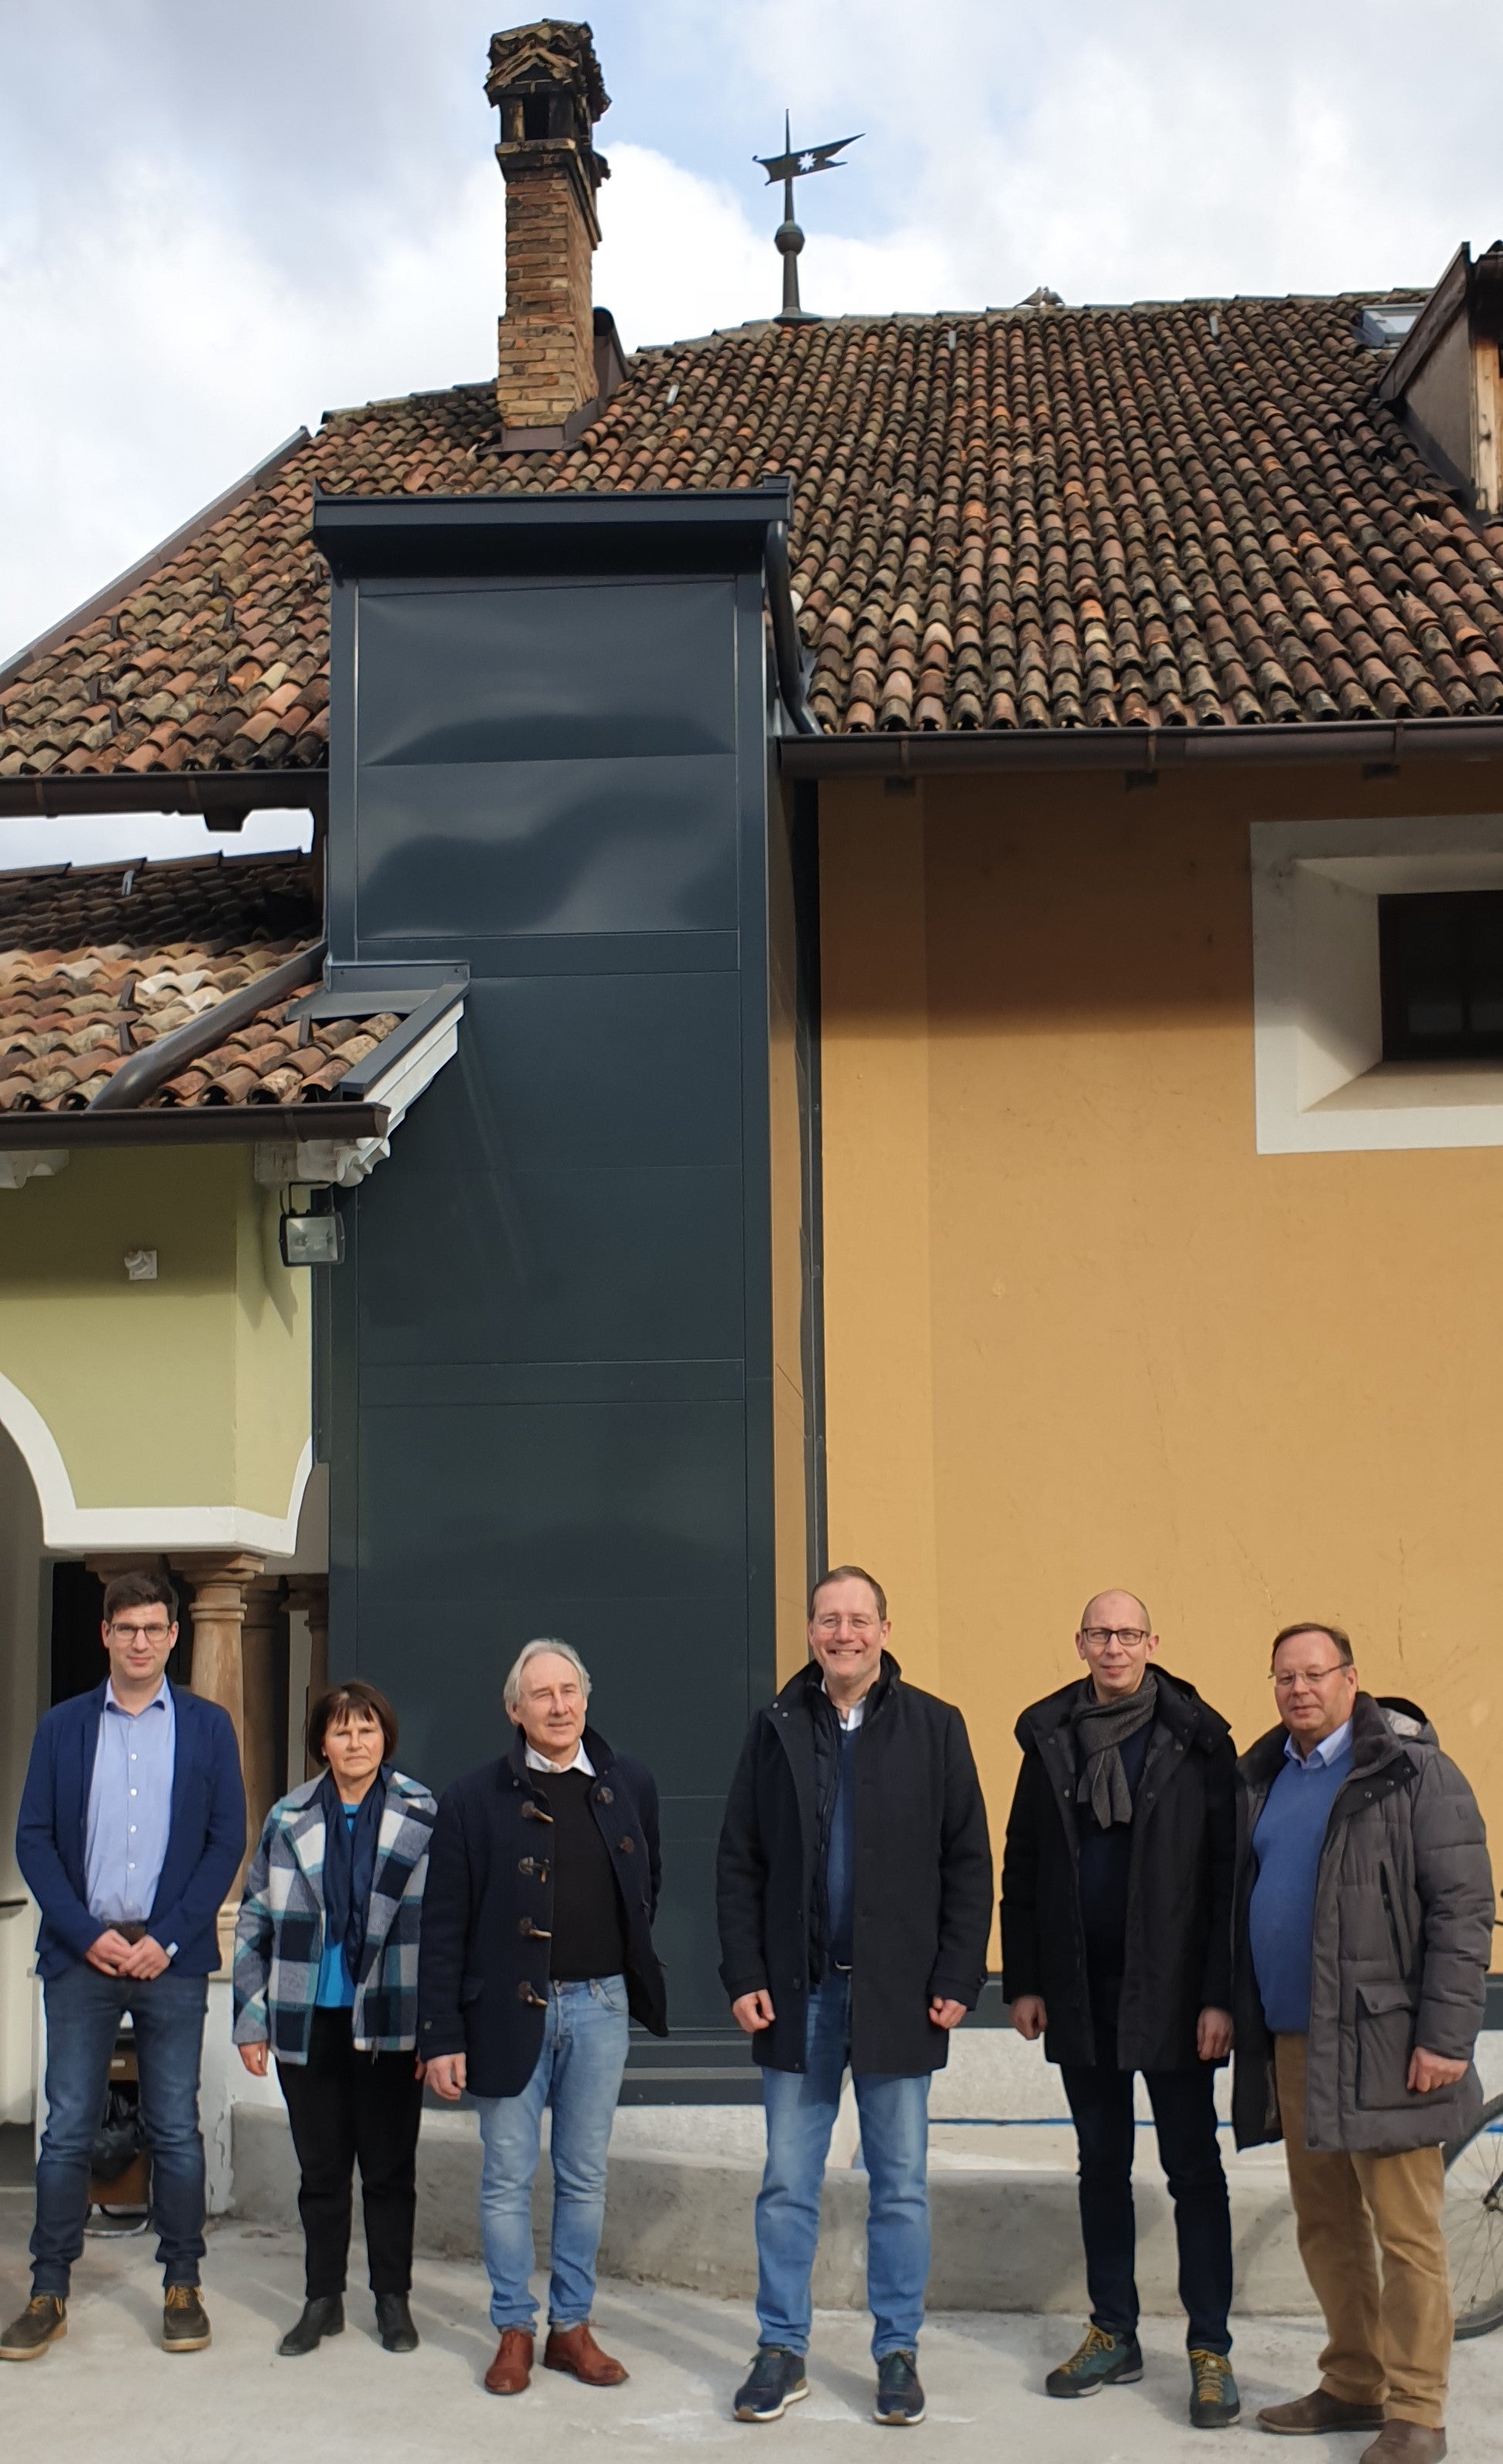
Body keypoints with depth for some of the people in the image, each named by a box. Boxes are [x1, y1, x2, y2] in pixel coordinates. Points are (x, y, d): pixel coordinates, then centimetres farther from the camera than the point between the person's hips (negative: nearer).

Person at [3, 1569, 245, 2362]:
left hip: (171, 1956, 0)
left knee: (175, 2131, 4)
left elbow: (227, 1842, 1)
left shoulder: (207, 1727, 5)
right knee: (67, 2129, 1)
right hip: (82, 1951, 0)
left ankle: (182, 2288, 14)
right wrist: (87, 1935, -8)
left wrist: (165, 1940, -8)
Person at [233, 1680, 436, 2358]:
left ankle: (393, 2299, 20)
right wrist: (251, 2017, 4)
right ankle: (323, 2299, 23)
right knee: (320, 2167, 11)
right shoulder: (288, 1820, 3)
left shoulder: (423, 1819, -3)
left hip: (389, 2022, -2)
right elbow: (255, 1921, 8)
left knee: (389, 2167, 7)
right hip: (308, 2022, 2)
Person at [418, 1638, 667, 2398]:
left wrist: (631, 1962, 11)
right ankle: (514, 2332, 18)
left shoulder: (628, 1784, 3)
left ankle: (572, 2327, 22)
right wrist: (441, 2037, -8)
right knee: (507, 2179, 5)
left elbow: (647, 1881, 18)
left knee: (585, 2177, 10)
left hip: (600, 2006, 2)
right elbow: (443, 1927, -4)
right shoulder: (474, 1800, -5)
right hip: (509, 2011, -2)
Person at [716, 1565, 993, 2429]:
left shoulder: (934, 1727, -3)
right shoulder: (776, 1729, 3)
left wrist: (958, 1980, -8)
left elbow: (968, 1863, -3)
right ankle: (783, 2351, 19)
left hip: (898, 1994, -1)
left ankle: (899, 2351, 21)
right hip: (798, 1994, 2)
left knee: (901, 2186, 9)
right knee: (787, 2186, 8)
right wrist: (744, 1976, -3)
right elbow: (740, 1864, 4)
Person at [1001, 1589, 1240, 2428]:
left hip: (1170, 1993, -4)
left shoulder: (1197, 1739, -6)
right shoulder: (1050, 1737, 5)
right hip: (1080, 1992, 4)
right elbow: (1021, 1865, 8)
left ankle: (1211, 2350, 9)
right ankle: (1114, 2337, 23)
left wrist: (1220, 1995, -12)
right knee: (1102, 2166, 13)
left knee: (1194, 2169, 2)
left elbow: (1226, 1872, -8)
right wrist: (1024, 1981, 4)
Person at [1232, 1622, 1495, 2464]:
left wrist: (1445, 2036, -15)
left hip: (1381, 2043, -6)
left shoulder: (1414, 1772, -7)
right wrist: (1239, 2016, 13)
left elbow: (1463, 1908, -10)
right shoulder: (1263, 1778, 13)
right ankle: (1354, 2386, 26)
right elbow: (1242, 1904, 19)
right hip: (1290, 2041, 6)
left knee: (1405, 2230, -2)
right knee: (1324, 2227, 13)